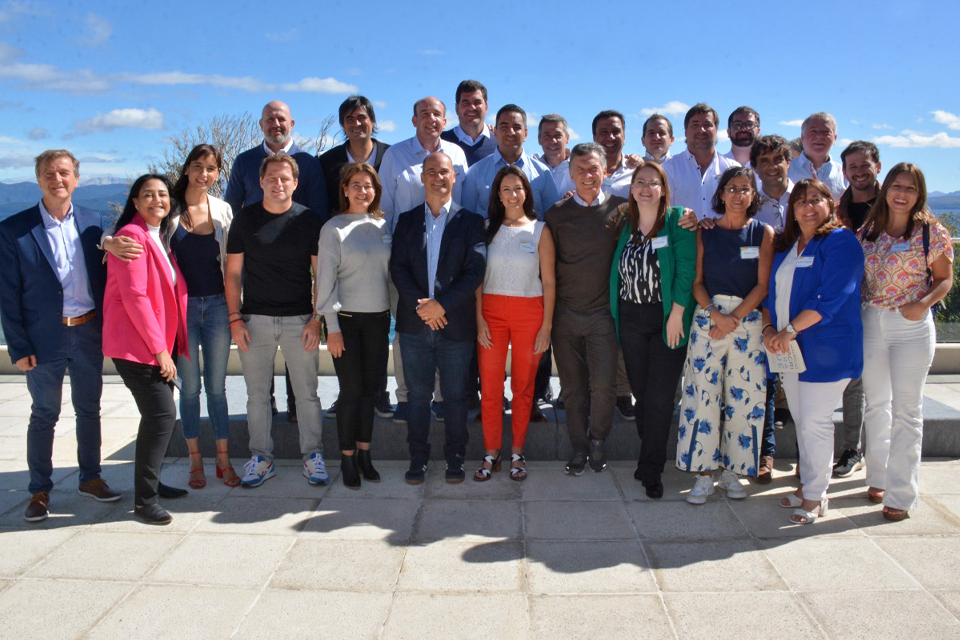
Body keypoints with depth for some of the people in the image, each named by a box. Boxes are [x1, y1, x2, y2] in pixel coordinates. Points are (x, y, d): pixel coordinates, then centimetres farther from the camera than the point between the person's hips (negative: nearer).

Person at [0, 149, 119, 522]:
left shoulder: (93, 223, 3)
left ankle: (90, 478, 29)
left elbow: (104, 279, 7)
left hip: (89, 334, 3)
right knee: (44, 416, 8)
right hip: (45, 338, -3)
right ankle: (39, 491, 22)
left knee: (89, 410, 13)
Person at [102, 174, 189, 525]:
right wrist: (159, 348, -19)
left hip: (159, 343, 10)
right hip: (136, 344, -9)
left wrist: (167, 345, 14)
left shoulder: (159, 237, 16)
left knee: (157, 415, 15)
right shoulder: (132, 236, -13)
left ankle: (149, 483, 28)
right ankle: (144, 499, -3)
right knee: (162, 414, -13)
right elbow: (134, 296, -19)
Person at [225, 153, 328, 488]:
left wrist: (317, 318, -5)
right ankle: (261, 458, 21)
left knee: (307, 393, 5)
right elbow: (233, 272, 5)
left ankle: (312, 455, 18)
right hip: (255, 319, 1)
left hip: (299, 319, -1)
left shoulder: (308, 219, 1)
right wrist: (235, 318, -2)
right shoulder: (245, 218, 3)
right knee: (257, 395, 8)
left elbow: (320, 273, 2)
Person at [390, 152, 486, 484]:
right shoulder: (407, 220, 9)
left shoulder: (471, 221, 2)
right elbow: (398, 267, 1)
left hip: (456, 323, -2)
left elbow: (475, 270, -7)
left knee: (455, 396, 7)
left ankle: (455, 457, 21)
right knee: (418, 395, 9)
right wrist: (420, 305, -13)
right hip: (415, 322, 2)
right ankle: (418, 457, 22)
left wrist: (442, 304, -15)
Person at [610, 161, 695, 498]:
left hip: (667, 320, -4)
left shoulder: (677, 220, -3)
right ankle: (649, 456, 24)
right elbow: (618, 270, 13)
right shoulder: (626, 224, 10)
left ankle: (651, 470, 9)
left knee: (659, 397, -2)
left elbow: (686, 268, -9)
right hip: (631, 319, 4)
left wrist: (677, 313, -14)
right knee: (640, 392, 8)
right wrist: (616, 315, 4)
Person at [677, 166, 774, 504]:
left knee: (743, 396, 3)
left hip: (748, 321, 0)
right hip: (707, 317, 0)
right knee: (702, 394, -3)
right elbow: (697, 282, 3)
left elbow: (763, 285, -2)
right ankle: (704, 472, 7)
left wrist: (733, 318, -11)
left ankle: (731, 470, 17)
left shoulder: (764, 233, 4)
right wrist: (715, 313, -13)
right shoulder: (705, 232, 6)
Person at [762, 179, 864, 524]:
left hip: (825, 349, -7)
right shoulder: (785, 245, 14)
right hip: (789, 348, 7)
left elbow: (831, 298, -19)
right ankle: (808, 484, 27)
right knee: (801, 420, 14)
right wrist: (769, 328, -2)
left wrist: (789, 330, -18)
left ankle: (815, 496, 10)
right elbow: (772, 291, 16)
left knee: (815, 422, -3)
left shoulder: (840, 242, -9)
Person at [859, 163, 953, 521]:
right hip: (871, 323, 4)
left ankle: (901, 494, 11)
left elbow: (945, 279, -1)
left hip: (912, 327, -4)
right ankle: (878, 477, 31)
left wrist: (923, 304, -19)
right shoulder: (869, 230, 5)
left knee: (906, 411, 1)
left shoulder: (932, 232, -5)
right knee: (876, 404, 15)